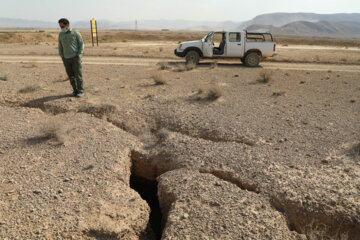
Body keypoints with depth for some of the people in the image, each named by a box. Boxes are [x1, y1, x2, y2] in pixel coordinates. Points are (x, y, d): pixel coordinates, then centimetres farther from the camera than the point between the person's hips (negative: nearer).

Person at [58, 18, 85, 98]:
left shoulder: (76, 33, -5)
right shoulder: (61, 34, 8)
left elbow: (81, 44, -2)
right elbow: (60, 46, 15)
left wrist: (79, 55, -11)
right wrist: (62, 56, 4)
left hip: (75, 58, -4)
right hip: (66, 59, 4)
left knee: (78, 75, -4)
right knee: (71, 76, 5)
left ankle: (80, 91, 4)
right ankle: (75, 90, 17)